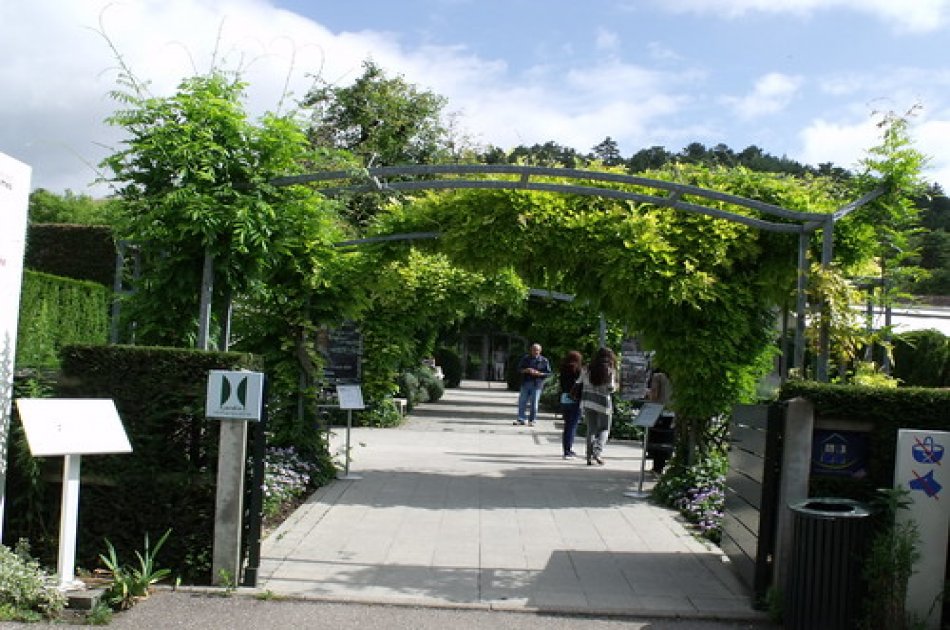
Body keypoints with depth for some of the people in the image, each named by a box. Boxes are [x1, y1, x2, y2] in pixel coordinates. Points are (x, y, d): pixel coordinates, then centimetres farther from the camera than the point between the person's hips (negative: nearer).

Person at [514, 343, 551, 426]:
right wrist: (526, 370, -10)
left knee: (534, 403, -2)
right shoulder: (525, 358, 10)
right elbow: (519, 369, 10)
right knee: (522, 401, -1)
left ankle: (532, 420, 7)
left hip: (537, 384, -2)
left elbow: (548, 373, 3)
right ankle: (521, 419, 4)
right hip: (525, 383, 2)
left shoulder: (544, 360, 4)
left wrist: (539, 373, -14)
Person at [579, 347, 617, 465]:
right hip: (603, 403, -3)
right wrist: (615, 385, 10)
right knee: (604, 429, 10)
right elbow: (610, 389, -11)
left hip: (588, 402, 4)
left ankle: (590, 456, 10)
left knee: (591, 429, 11)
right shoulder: (610, 371, -6)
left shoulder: (588, 370, 5)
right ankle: (598, 451, -10)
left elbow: (580, 383, 6)